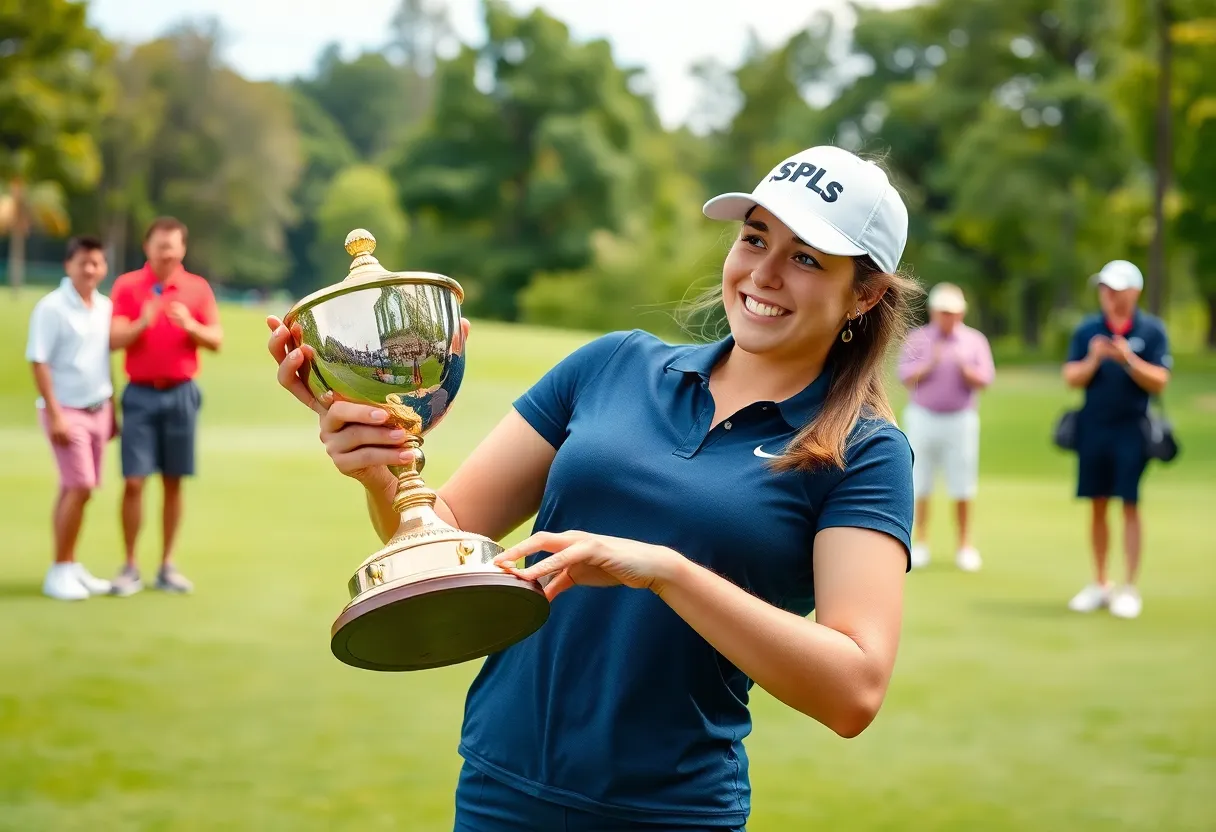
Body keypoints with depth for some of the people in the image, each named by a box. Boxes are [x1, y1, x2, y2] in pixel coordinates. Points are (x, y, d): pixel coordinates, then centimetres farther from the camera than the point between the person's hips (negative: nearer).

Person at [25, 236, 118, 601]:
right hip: (67, 410, -6)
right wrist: (55, 414, -17)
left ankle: (71, 567, 16)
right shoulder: (52, 308, -11)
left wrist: (112, 410, 17)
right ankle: (59, 571, -4)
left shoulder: (105, 307, 8)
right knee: (79, 487, -12)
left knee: (74, 489, 10)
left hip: (98, 409, 6)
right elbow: (39, 362, -13)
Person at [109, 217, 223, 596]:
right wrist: (142, 324, -24)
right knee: (133, 482, -5)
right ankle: (130, 567, 3)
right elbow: (115, 340, -5)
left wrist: (190, 325, -17)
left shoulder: (197, 287, 6)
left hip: (181, 393, 1)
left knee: (173, 483, 5)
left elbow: (216, 340, 3)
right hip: (140, 394, -1)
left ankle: (167, 565, 13)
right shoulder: (126, 286, 2)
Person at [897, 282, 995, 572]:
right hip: (923, 418, 0)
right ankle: (920, 543, 10)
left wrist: (964, 368, -19)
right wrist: (930, 364, -16)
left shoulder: (975, 340, 6)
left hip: (961, 419, 0)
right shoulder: (918, 338, 6)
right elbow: (906, 377, -2)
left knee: (962, 488, -1)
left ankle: (965, 545, 6)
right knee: (920, 487, 2)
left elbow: (983, 380, -1)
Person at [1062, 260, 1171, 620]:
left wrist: (1129, 360, -21)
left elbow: (1159, 381, -7)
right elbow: (1071, 378, 3)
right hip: (1093, 428, 3)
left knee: (1130, 506, -4)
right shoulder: (1087, 330, 6)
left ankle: (1130, 589, 3)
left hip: (1132, 429, -3)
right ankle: (1100, 584, 18)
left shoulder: (1152, 330, -1)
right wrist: (1094, 360, -16)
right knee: (1097, 506, 8)